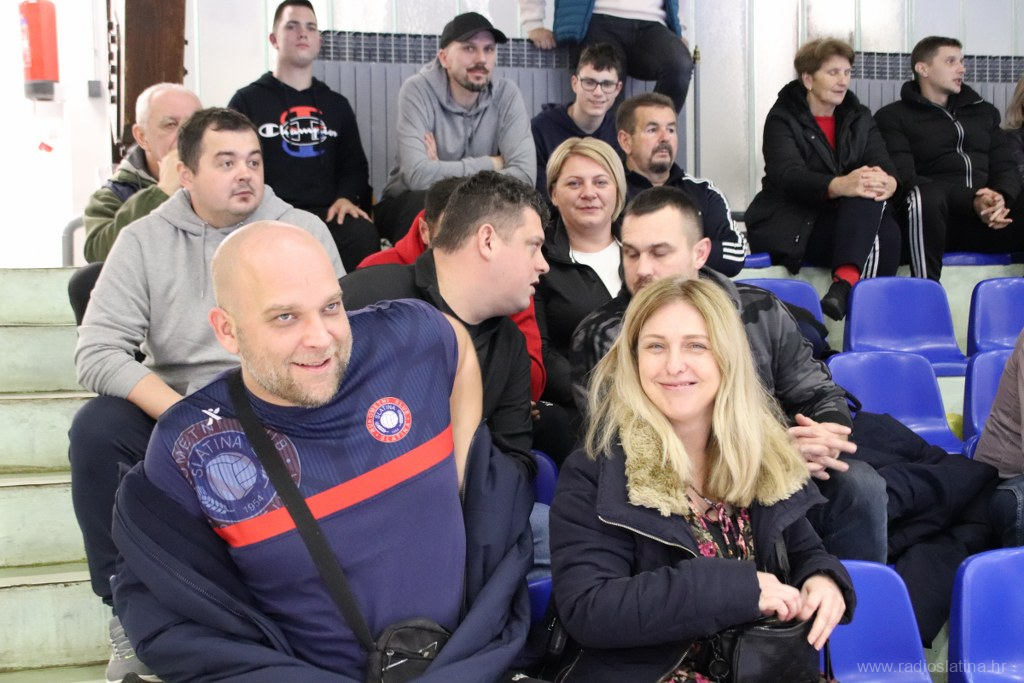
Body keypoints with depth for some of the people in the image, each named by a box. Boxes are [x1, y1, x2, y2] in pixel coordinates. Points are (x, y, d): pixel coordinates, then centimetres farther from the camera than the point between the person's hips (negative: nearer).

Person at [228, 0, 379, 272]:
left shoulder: (337, 104, 23)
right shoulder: (247, 101, 12)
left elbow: (354, 164, 22)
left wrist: (346, 197, -1)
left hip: (328, 214, 3)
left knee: (365, 236, -31)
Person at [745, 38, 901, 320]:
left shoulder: (859, 117, 15)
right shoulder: (783, 118, -3)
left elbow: (882, 162, -2)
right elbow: (788, 175, -22)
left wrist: (888, 181, -30)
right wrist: (839, 186, -43)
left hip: (852, 225, 5)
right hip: (792, 227, -5)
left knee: (887, 232, -30)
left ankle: (844, 283, -43)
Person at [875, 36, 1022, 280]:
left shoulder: (984, 112, 24)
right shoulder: (893, 116, 7)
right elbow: (904, 179, -7)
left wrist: (1001, 199, -10)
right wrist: (971, 202, -20)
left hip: (987, 216, 4)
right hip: (933, 217, -4)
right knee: (926, 195, -39)